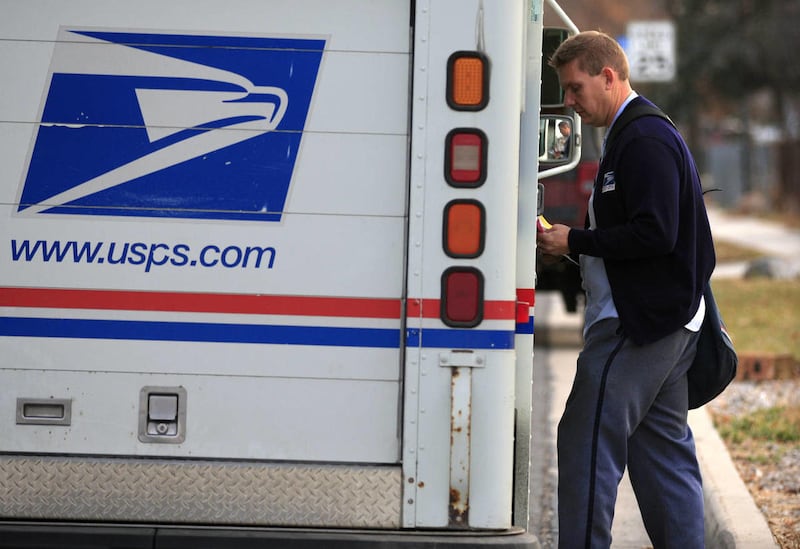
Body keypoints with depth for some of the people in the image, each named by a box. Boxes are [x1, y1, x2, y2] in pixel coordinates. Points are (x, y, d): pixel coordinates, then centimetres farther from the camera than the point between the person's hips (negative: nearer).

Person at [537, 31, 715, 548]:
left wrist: (575, 241, -14)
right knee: (665, 450, 11)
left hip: (638, 322, -11)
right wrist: (572, 244, 10)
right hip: (668, 324, 11)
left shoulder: (646, 141, -15)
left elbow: (654, 234, -23)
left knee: (587, 442, -10)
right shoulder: (647, 135, 19)